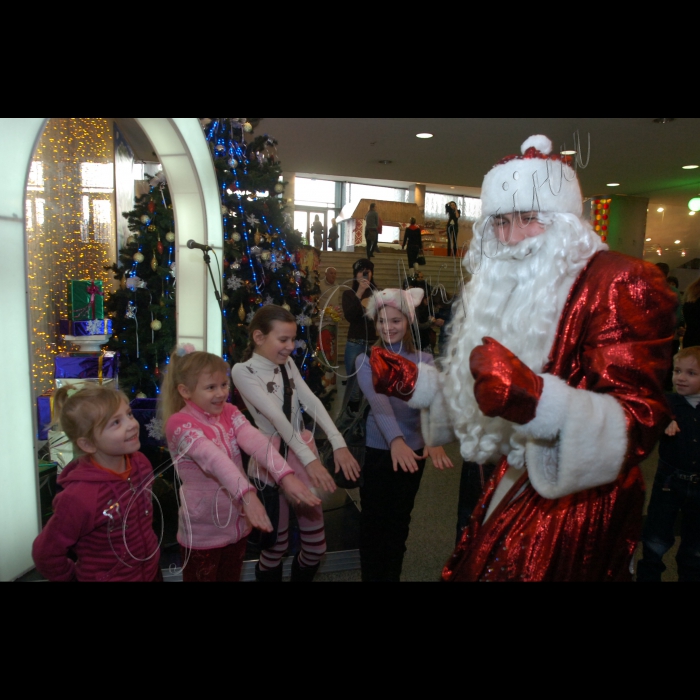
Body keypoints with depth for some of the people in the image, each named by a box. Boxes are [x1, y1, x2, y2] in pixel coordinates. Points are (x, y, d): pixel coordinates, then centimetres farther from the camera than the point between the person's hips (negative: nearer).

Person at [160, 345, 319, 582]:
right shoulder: (179, 423, -19)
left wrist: (285, 475, -36)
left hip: (237, 524, 5)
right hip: (203, 532, -5)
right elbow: (213, 458, -36)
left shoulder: (229, 412, -2)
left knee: (232, 576, 21)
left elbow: (256, 441, -20)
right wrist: (247, 494, -50)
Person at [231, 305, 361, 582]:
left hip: (304, 451, 6)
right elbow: (275, 415, -22)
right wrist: (309, 459, -29)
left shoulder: (287, 363, 7)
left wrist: (338, 443, -15)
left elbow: (312, 402, -4)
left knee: (316, 544, 14)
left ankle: (302, 574, 38)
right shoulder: (243, 371, -12)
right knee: (276, 545, 10)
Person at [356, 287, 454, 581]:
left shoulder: (424, 361, -2)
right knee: (373, 521, 9)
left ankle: (393, 575, 37)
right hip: (377, 450, -2)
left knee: (400, 521, 17)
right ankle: (371, 576, 31)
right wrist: (395, 440, -44)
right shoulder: (366, 361, -7)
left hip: (413, 450, 2)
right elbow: (378, 401, -26)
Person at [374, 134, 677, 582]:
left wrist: (535, 398, -39)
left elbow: (637, 424, -22)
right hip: (510, 494, 6)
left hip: (577, 510, -6)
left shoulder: (622, 284, -14)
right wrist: (415, 384, 4)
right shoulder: (504, 289, 5)